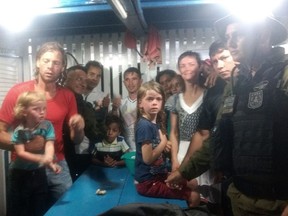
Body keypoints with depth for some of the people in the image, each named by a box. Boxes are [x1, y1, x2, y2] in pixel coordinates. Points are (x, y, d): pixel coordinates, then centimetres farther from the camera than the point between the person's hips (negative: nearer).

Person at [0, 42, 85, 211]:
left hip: (58, 166, 3)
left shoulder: (68, 96, 0)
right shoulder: (18, 92, -9)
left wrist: (78, 128, -17)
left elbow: (76, 139, 4)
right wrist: (24, 144, -24)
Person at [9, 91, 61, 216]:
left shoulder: (47, 126, -10)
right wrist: (41, 159, -34)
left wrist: (48, 159, -42)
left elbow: (49, 145, -21)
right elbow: (20, 153, -20)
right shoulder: (19, 131, -14)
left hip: (39, 172, 2)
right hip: (20, 173, -2)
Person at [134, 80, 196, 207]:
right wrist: (163, 143, -13)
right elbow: (148, 158, -25)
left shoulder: (157, 122, 5)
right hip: (148, 182, -9)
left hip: (158, 174, 9)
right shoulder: (144, 125, -22)